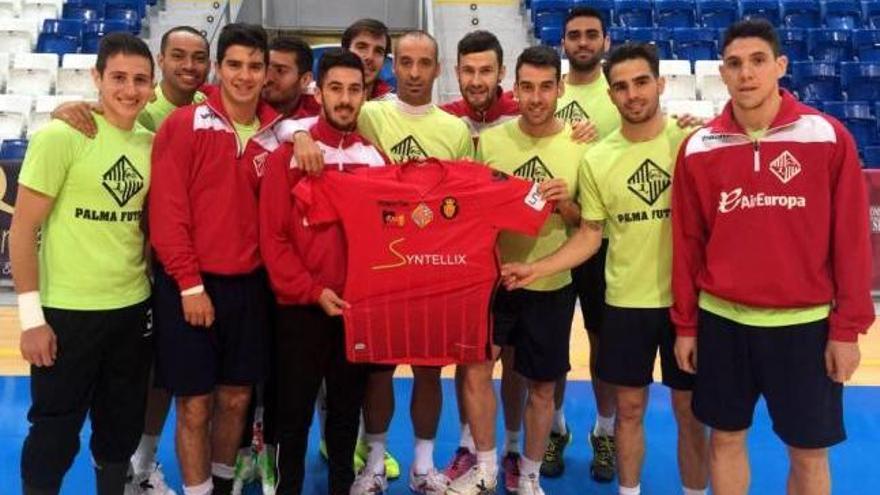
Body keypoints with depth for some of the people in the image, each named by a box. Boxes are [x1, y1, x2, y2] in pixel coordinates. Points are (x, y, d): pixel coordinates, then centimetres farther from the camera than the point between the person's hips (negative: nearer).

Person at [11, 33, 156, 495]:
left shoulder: (151, 143, 4)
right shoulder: (60, 136, -11)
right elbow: (24, 227, -11)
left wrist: (157, 285, 10)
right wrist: (31, 315, -13)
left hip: (134, 308, 5)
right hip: (68, 311, -5)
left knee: (122, 426, 18)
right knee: (55, 434, 8)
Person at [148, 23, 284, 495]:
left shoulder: (276, 134, 5)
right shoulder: (183, 124, -7)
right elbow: (167, 210, -10)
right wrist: (190, 283, -13)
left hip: (249, 284, 4)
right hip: (190, 285, -4)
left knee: (236, 398, 14)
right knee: (195, 404, 5)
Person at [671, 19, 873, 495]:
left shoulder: (828, 137, -6)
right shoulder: (698, 148, -1)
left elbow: (851, 239, -4)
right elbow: (687, 242, 3)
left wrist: (847, 327, -5)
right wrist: (685, 324, 5)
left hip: (805, 323, -1)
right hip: (722, 321, 2)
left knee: (809, 451, 11)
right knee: (726, 438, 14)